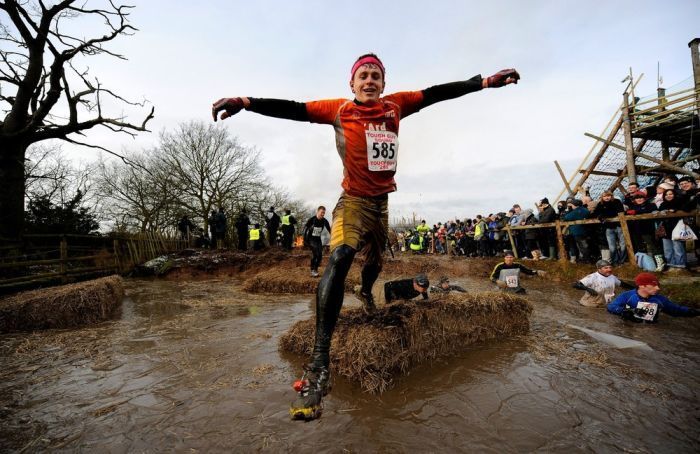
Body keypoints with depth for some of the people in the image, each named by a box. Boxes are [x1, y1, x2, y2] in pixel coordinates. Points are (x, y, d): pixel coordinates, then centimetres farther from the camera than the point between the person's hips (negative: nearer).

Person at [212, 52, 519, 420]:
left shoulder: (395, 106, 5)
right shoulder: (339, 110, -3)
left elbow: (437, 93, 2)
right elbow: (293, 109, -11)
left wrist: (484, 81, -2)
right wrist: (245, 102, -21)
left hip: (381, 199, 5)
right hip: (354, 198, -5)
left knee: (375, 260, 20)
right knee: (340, 256, -29)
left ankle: (366, 293, 57)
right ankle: (319, 363, -32)